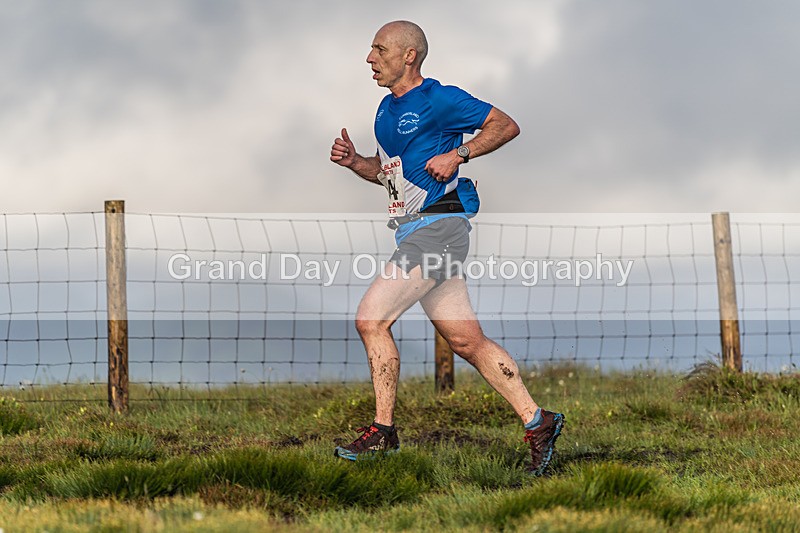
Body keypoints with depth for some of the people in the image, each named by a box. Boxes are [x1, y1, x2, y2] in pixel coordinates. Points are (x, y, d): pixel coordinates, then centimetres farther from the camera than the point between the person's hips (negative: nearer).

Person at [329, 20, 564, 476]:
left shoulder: (439, 100, -8)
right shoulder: (387, 108, 19)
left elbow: (506, 126, -7)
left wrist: (457, 155, -16)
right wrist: (354, 162, 10)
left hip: (436, 228, -9)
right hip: (416, 232, 9)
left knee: (371, 318, -13)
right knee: (467, 341, 6)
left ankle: (384, 431, -6)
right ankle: (537, 422, 8)